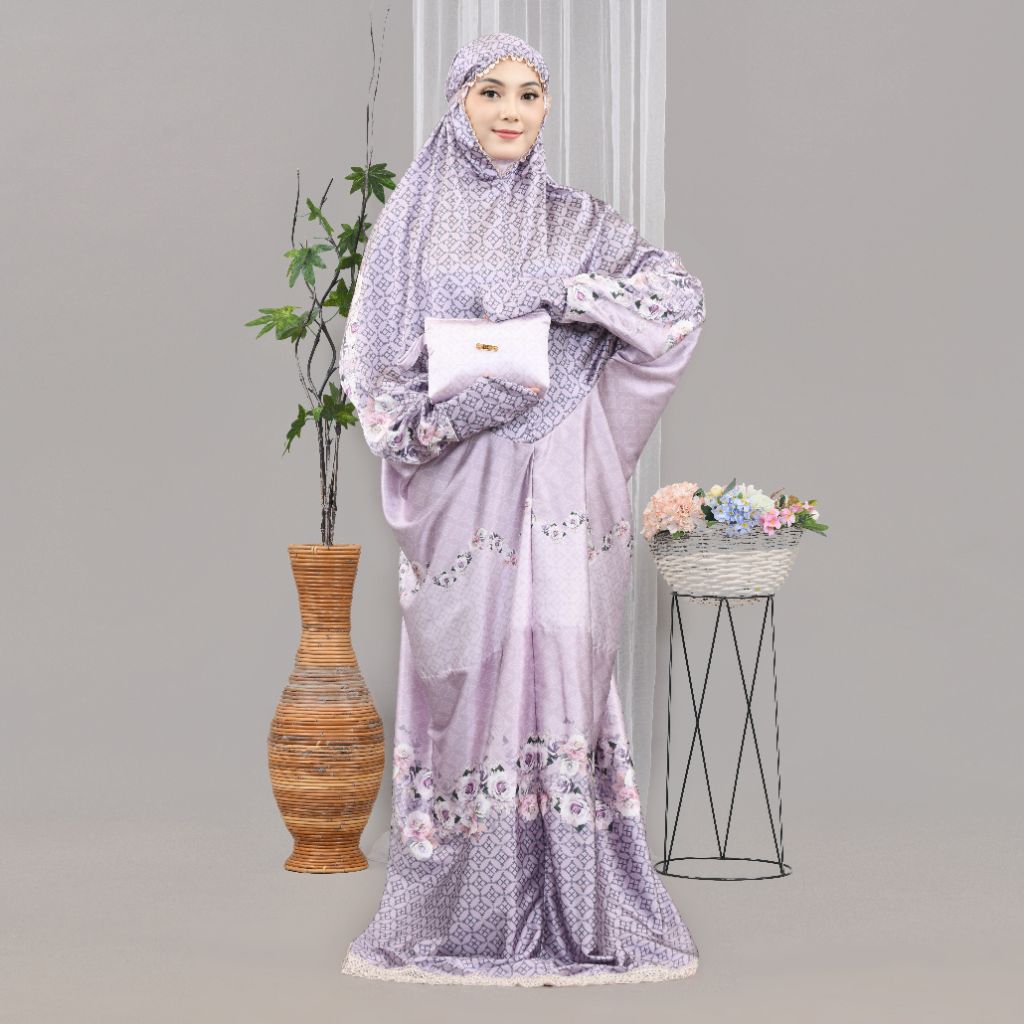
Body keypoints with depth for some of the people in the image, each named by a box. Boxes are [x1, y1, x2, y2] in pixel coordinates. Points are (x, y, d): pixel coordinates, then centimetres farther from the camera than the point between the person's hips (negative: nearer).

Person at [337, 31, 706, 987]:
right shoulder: (412, 224, 9)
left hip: (562, 487, 1)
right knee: (470, 667, -3)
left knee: (563, 657, -6)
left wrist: (553, 289, -14)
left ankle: (573, 911, 0)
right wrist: (463, 401, -14)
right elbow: (375, 366, 4)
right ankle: (461, 906, 7)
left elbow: (681, 295, -2)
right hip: (461, 485, 0)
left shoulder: (577, 222, 11)